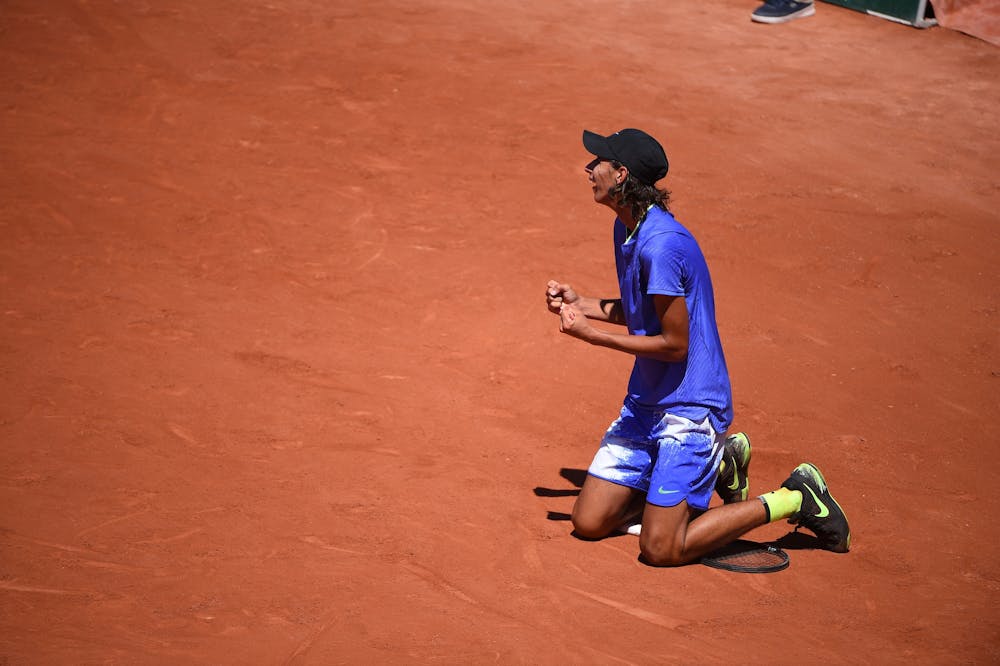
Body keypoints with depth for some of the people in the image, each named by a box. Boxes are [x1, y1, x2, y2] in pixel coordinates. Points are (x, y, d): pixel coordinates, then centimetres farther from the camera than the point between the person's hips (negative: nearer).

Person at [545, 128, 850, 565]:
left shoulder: (661, 243, -23)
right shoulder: (626, 227, 7)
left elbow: (675, 343, -21)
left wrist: (592, 335, -18)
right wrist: (581, 305, 6)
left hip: (689, 406, -9)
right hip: (644, 402, 9)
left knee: (661, 549, -13)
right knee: (589, 524, 7)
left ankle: (795, 499, 4)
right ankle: (715, 465, 22)